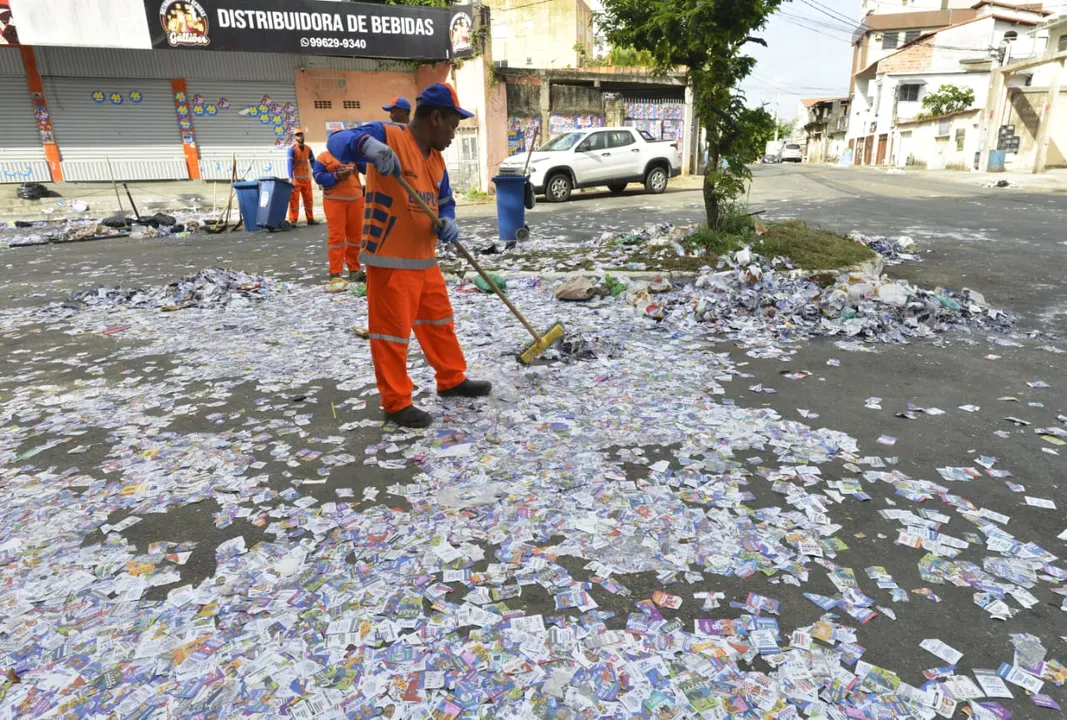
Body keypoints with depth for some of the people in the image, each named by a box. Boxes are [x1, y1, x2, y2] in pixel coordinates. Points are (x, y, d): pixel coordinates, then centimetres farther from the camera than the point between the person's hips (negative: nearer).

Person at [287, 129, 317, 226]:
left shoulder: (308, 149, 7)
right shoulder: (292, 149, -8)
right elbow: (290, 164, -18)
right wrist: (290, 178, -29)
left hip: (306, 178, 5)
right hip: (296, 178, -5)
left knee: (309, 199, 10)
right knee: (294, 200, -5)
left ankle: (310, 219, 19)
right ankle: (293, 220, -2)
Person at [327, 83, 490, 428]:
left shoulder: (435, 158, 12)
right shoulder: (388, 135, -13)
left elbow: (444, 201, 19)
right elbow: (337, 142, -23)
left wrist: (448, 223, -5)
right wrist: (367, 144, -45)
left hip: (425, 259, 9)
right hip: (390, 261, -9)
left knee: (440, 322, 20)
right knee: (392, 332, 1)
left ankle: (452, 380, 37)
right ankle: (397, 403, 14)